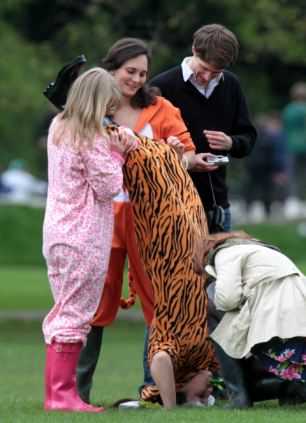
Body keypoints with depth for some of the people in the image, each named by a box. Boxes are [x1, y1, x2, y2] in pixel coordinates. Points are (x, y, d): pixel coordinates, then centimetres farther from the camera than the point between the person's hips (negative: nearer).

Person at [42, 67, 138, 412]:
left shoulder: (58, 129, 11)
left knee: (63, 313, 13)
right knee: (76, 315, -5)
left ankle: (56, 391, 14)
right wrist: (116, 153, -1)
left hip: (57, 233, 9)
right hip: (84, 238, -9)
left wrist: (117, 148, 6)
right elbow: (109, 187, -13)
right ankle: (62, 394, -5)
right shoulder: (90, 140, -15)